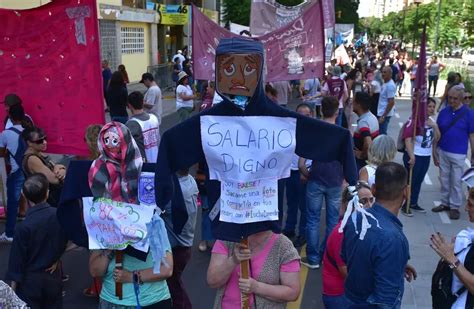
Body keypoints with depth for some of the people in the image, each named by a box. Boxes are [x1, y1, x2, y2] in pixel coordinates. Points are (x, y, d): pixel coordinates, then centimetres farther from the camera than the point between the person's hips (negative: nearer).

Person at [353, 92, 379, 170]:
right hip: (372, 159, 9)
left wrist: (362, 154, -23)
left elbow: (368, 144, -41)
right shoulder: (372, 117, 4)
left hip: (362, 161, -9)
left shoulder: (363, 122, -27)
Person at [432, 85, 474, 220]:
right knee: (444, 180, 14)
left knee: (456, 182, 5)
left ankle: (455, 207, 18)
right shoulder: (443, 112, 1)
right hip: (442, 152, 4)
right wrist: (435, 152, 4)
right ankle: (445, 203, 28)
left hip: (458, 154, -3)